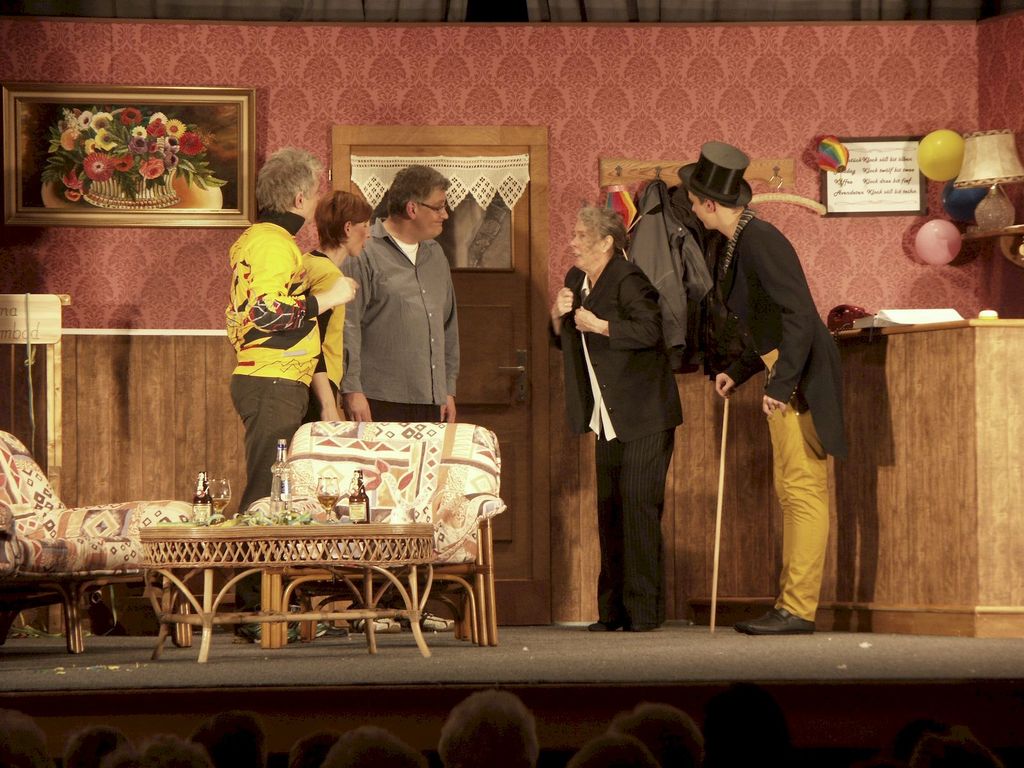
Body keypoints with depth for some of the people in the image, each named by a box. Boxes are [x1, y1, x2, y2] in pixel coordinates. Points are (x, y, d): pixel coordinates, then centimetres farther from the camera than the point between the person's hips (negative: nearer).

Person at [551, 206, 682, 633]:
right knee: (609, 511, 7)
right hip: (608, 421, 8)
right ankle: (614, 610, 10)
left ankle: (644, 610, -7)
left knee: (638, 507, -10)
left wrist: (598, 325, -20)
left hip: (643, 419, -8)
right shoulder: (576, 280, 14)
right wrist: (558, 316, 2)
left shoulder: (627, 280, -12)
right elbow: (564, 342, 22)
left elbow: (649, 330, -25)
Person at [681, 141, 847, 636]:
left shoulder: (759, 242, -17)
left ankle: (798, 609, -8)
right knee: (790, 488, 12)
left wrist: (781, 384, -25)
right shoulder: (738, 244, 14)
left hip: (801, 375, -11)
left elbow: (798, 313, -23)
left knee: (804, 488, -8)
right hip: (784, 374, 11)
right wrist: (738, 371, 20)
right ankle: (791, 601, 17)